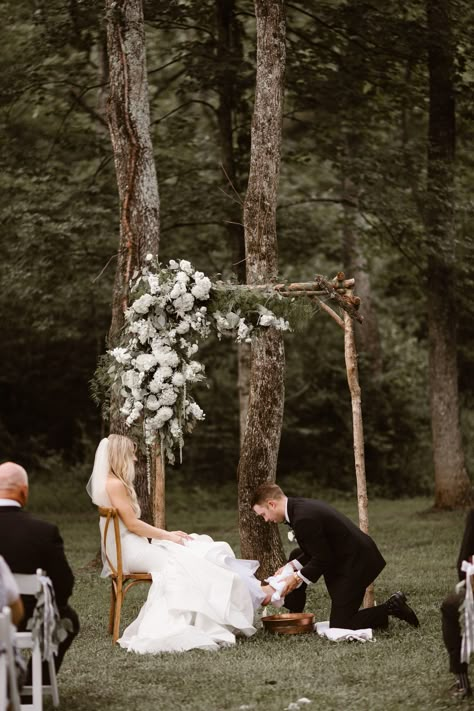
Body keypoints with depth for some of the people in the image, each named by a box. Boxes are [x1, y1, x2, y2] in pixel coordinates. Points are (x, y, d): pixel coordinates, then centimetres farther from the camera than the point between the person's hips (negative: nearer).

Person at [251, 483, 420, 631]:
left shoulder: (304, 519, -25)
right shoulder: (301, 506, 7)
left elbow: (322, 559, -20)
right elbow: (316, 551, 15)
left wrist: (297, 578, -11)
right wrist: (292, 567, 5)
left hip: (355, 564, -10)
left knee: (339, 627, -5)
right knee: (296, 556, 17)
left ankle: (391, 608, -2)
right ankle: (293, 617, 21)